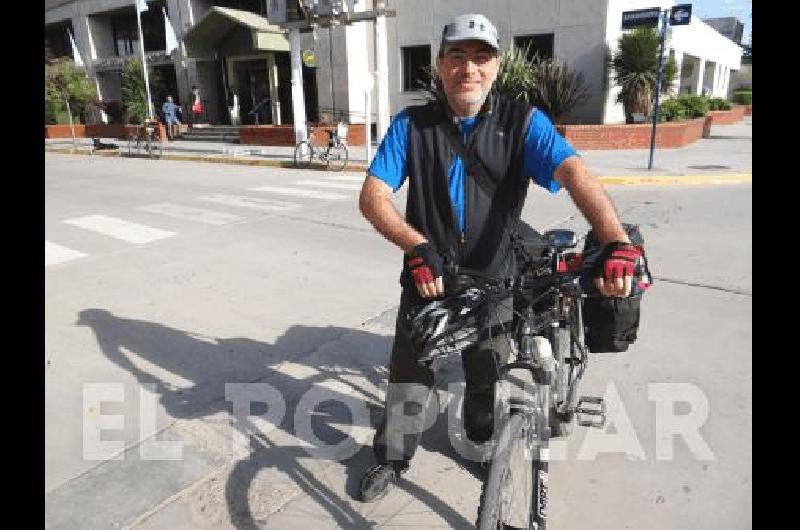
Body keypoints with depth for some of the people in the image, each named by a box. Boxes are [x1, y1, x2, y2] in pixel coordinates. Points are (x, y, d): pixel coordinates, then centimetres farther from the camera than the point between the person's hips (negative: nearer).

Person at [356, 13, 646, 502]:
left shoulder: (522, 122, -10)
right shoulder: (411, 125, -7)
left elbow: (575, 174, -25)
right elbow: (373, 195, -14)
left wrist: (618, 243, -42)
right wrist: (417, 247, -31)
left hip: (493, 281, 0)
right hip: (427, 278, 0)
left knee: (488, 376, 19)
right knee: (409, 371, 12)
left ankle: (484, 443, 48)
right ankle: (392, 457, 35)